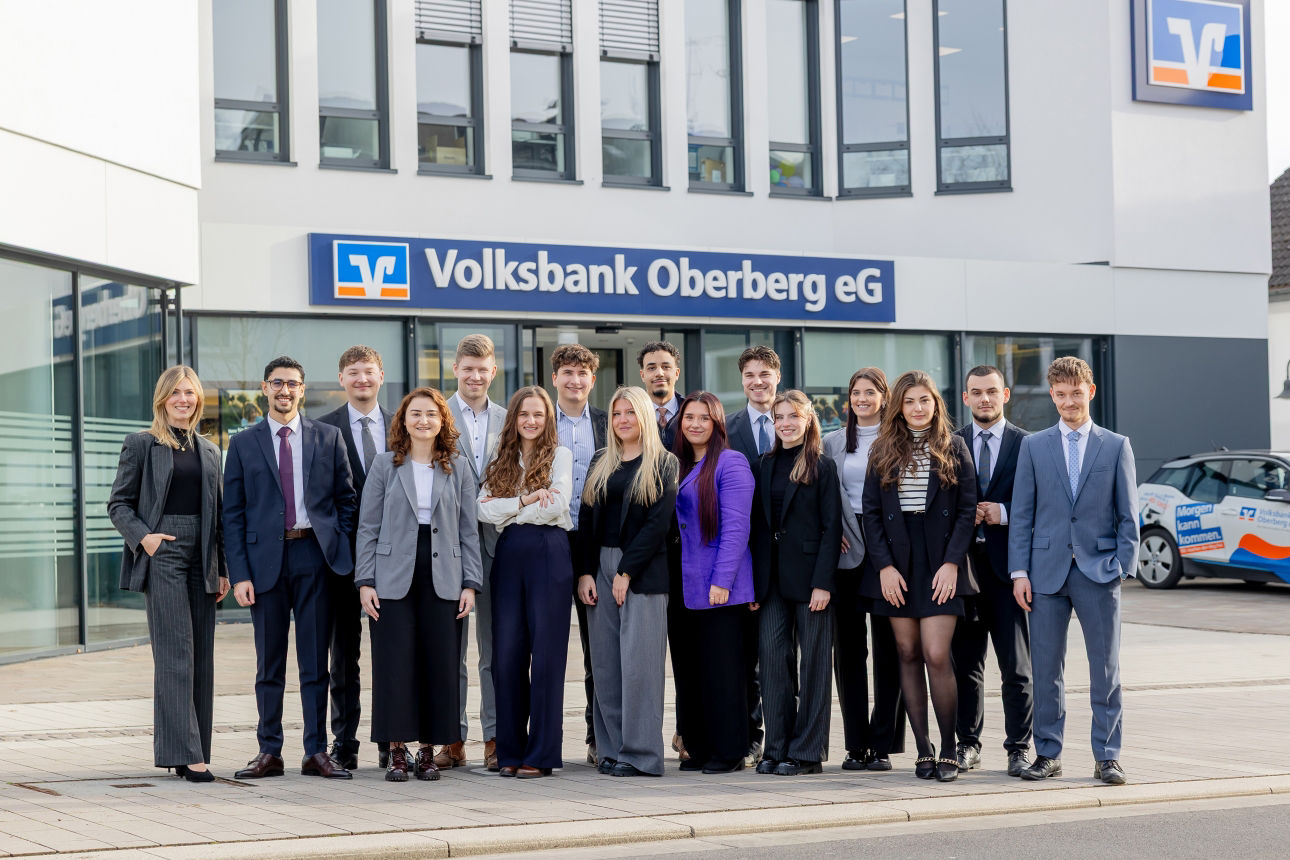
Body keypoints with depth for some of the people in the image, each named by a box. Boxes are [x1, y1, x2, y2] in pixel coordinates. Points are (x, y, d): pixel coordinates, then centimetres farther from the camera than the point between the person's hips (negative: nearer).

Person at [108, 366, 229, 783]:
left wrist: (223, 569, 12)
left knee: (201, 656, 4)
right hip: (163, 556, -5)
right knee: (175, 653, -11)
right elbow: (119, 503, 2)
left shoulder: (209, 450, 17)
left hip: (201, 559, 5)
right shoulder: (140, 445, 3)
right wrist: (142, 536, -15)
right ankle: (184, 753, -13)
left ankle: (193, 752, 10)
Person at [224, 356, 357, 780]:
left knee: (315, 662, 2)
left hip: (314, 555, 0)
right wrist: (239, 574, -4)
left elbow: (347, 499, 11)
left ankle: (317, 752, 7)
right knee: (269, 664, 5)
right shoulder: (244, 444, 7)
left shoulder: (328, 438, 9)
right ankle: (269, 752, 12)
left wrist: (341, 551, 0)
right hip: (266, 558, 0)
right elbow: (233, 515, 4)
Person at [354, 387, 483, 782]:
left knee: (440, 665, 0)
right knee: (395, 663, -4)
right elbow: (368, 527, 4)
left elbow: (469, 531, 9)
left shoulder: (458, 468, 9)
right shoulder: (385, 465, 5)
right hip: (394, 580, -1)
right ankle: (397, 751, 5)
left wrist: (470, 583, 1)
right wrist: (365, 582, -4)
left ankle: (429, 750, 10)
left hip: (443, 580, 1)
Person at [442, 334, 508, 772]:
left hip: (497, 540, 3)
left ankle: (495, 738, 9)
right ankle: (453, 739, 9)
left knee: (496, 645, 4)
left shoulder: (507, 420, 11)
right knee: (449, 646, 3)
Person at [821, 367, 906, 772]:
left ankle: (884, 743, 3)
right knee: (847, 649, 3)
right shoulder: (833, 442, 13)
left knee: (888, 648, -1)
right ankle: (856, 744, 10)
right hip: (846, 552, 3)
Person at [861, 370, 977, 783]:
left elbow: (967, 509, 1)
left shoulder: (954, 448, 5)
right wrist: (884, 565, -5)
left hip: (940, 563, -2)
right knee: (908, 655, 3)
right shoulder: (883, 451, 8)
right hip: (896, 563, 2)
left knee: (936, 656, -10)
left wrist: (952, 563, -9)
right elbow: (871, 512, 5)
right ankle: (923, 750, 8)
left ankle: (948, 749, -1)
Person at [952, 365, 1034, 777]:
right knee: (965, 662, 7)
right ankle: (968, 743, 17)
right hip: (963, 562, 2)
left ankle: (1019, 747, 5)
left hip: (1007, 563, -2)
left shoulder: (1026, 444, 3)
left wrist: (1003, 513, -13)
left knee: (1017, 666, -1)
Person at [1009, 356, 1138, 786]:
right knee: (1046, 669, 4)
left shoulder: (1116, 446, 6)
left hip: (1099, 572, -1)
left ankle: (1107, 757, 7)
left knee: (1105, 669, 1)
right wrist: (1019, 571, -2)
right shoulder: (1033, 446, 9)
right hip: (1047, 570, 1)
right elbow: (1022, 513, 6)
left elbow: (1128, 515, 5)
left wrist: (1123, 567, -5)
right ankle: (1048, 754, 13)